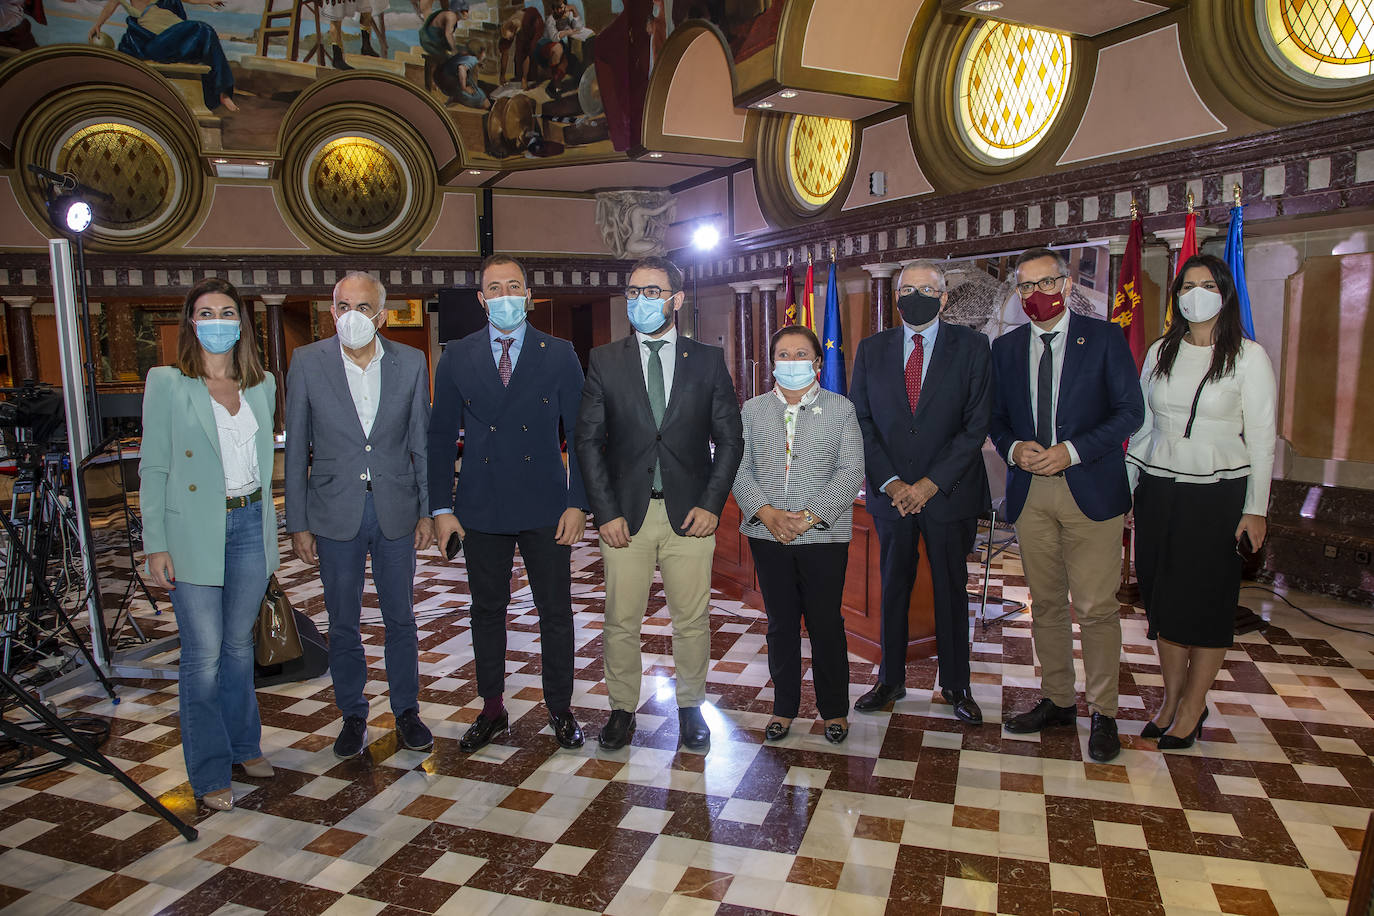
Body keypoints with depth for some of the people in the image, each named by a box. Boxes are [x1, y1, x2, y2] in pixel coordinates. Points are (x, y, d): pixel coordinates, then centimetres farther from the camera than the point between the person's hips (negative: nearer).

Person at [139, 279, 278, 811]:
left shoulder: (261, 384, 8)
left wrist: (269, 531, 11)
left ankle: (243, 745, 32)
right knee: (203, 654, 2)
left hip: (250, 523, 4)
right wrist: (155, 545, -8)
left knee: (239, 643, 16)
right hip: (195, 531, -4)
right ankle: (210, 772, 16)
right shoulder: (167, 384, -4)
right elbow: (153, 469, -4)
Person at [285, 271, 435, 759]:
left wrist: (428, 511, 2)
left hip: (396, 511, 1)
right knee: (343, 625, 11)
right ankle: (353, 716, 28)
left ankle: (407, 710, 29)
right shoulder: (307, 362, -4)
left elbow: (422, 443, 4)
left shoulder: (410, 362, -1)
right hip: (335, 512, 0)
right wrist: (298, 523, -2)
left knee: (400, 619, 12)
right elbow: (296, 450, -1)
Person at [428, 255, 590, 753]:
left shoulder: (559, 355, 1)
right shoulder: (457, 357, 5)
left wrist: (577, 503, -7)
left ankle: (560, 710, 24)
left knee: (555, 613, 6)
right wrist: (441, 507, 0)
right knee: (487, 612, 12)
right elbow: (441, 436, 7)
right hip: (481, 508, 2)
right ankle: (492, 711, 28)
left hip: (546, 507, -1)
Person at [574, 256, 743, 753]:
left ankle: (690, 707, 27)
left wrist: (711, 504, -6)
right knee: (621, 620, 7)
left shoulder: (708, 360, 4)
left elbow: (730, 438, 4)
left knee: (692, 619, 8)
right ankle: (623, 709, 25)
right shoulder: (604, 361, 4)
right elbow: (588, 441, 2)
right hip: (625, 512, 0)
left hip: (689, 511, 0)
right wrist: (605, 512, -6)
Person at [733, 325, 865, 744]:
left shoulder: (841, 408, 3)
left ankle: (834, 709, 23)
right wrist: (766, 512, -14)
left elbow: (851, 471, -5)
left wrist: (810, 516, -15)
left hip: (824, 535, -2)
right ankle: (784, 706, 27)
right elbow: (740, 469, 2)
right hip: (768, 534, 2)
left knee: (826, 623, 5)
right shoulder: (753, 410, 9)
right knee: (780, 623, 12)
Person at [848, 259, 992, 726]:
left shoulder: (971, 346, -2)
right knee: (893, 588, 11)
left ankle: (956, 685, 24)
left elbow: (976, 425, -6)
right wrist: (889, 482, -9)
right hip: (891, 493, 2)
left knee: (952, 589, 9)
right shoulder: (871, 349, 5)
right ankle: (890, 680, 25)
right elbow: (861, 422, 2)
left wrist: (931, 483, -13)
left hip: (949, 492, -1)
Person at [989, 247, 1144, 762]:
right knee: (1045, 605, 12)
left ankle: (1103, 714, 13)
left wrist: (1071, 450, -15)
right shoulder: (1006, 348, 11)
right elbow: (996, 419, 14)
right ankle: (1057, 701, 26)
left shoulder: (1104, 338, 0)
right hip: (1030, 492, 4)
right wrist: (1013, 449, -8)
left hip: (1090, 488, -4)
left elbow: (1130, 410, -4)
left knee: (1096, 608, -1)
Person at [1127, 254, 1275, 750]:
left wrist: (1255, 509, -7)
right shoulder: (1160, 352, 8)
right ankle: (1171, 698, 23)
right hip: (1159, 490, 4)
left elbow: (1262, 439, -4)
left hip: (1218, 494, -3)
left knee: (1207, 600, 4)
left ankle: (1192, 707, 18)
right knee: (1161, 596, 8)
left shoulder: (1248, 356, -3)